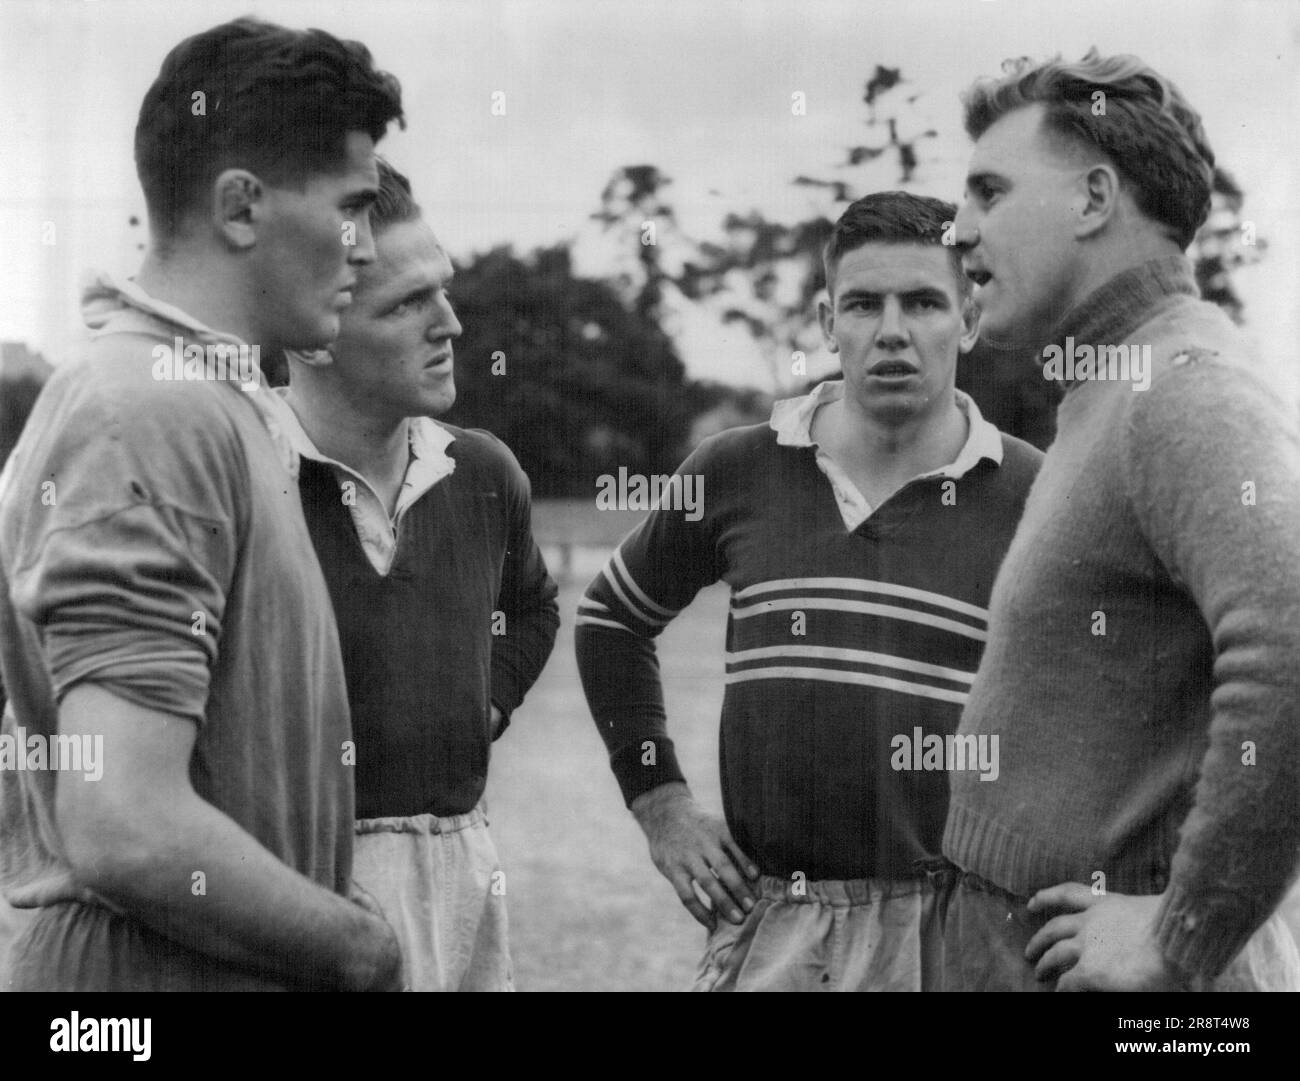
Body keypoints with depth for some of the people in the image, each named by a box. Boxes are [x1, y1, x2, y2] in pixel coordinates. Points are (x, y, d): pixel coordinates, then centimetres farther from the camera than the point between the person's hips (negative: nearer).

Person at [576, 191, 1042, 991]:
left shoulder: (1031, 499, -2)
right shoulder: (737, 474, 4)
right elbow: (611, 620, 19)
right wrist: (659, 803, 12)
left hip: (954, 927, -1)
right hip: (765, 930, 2)